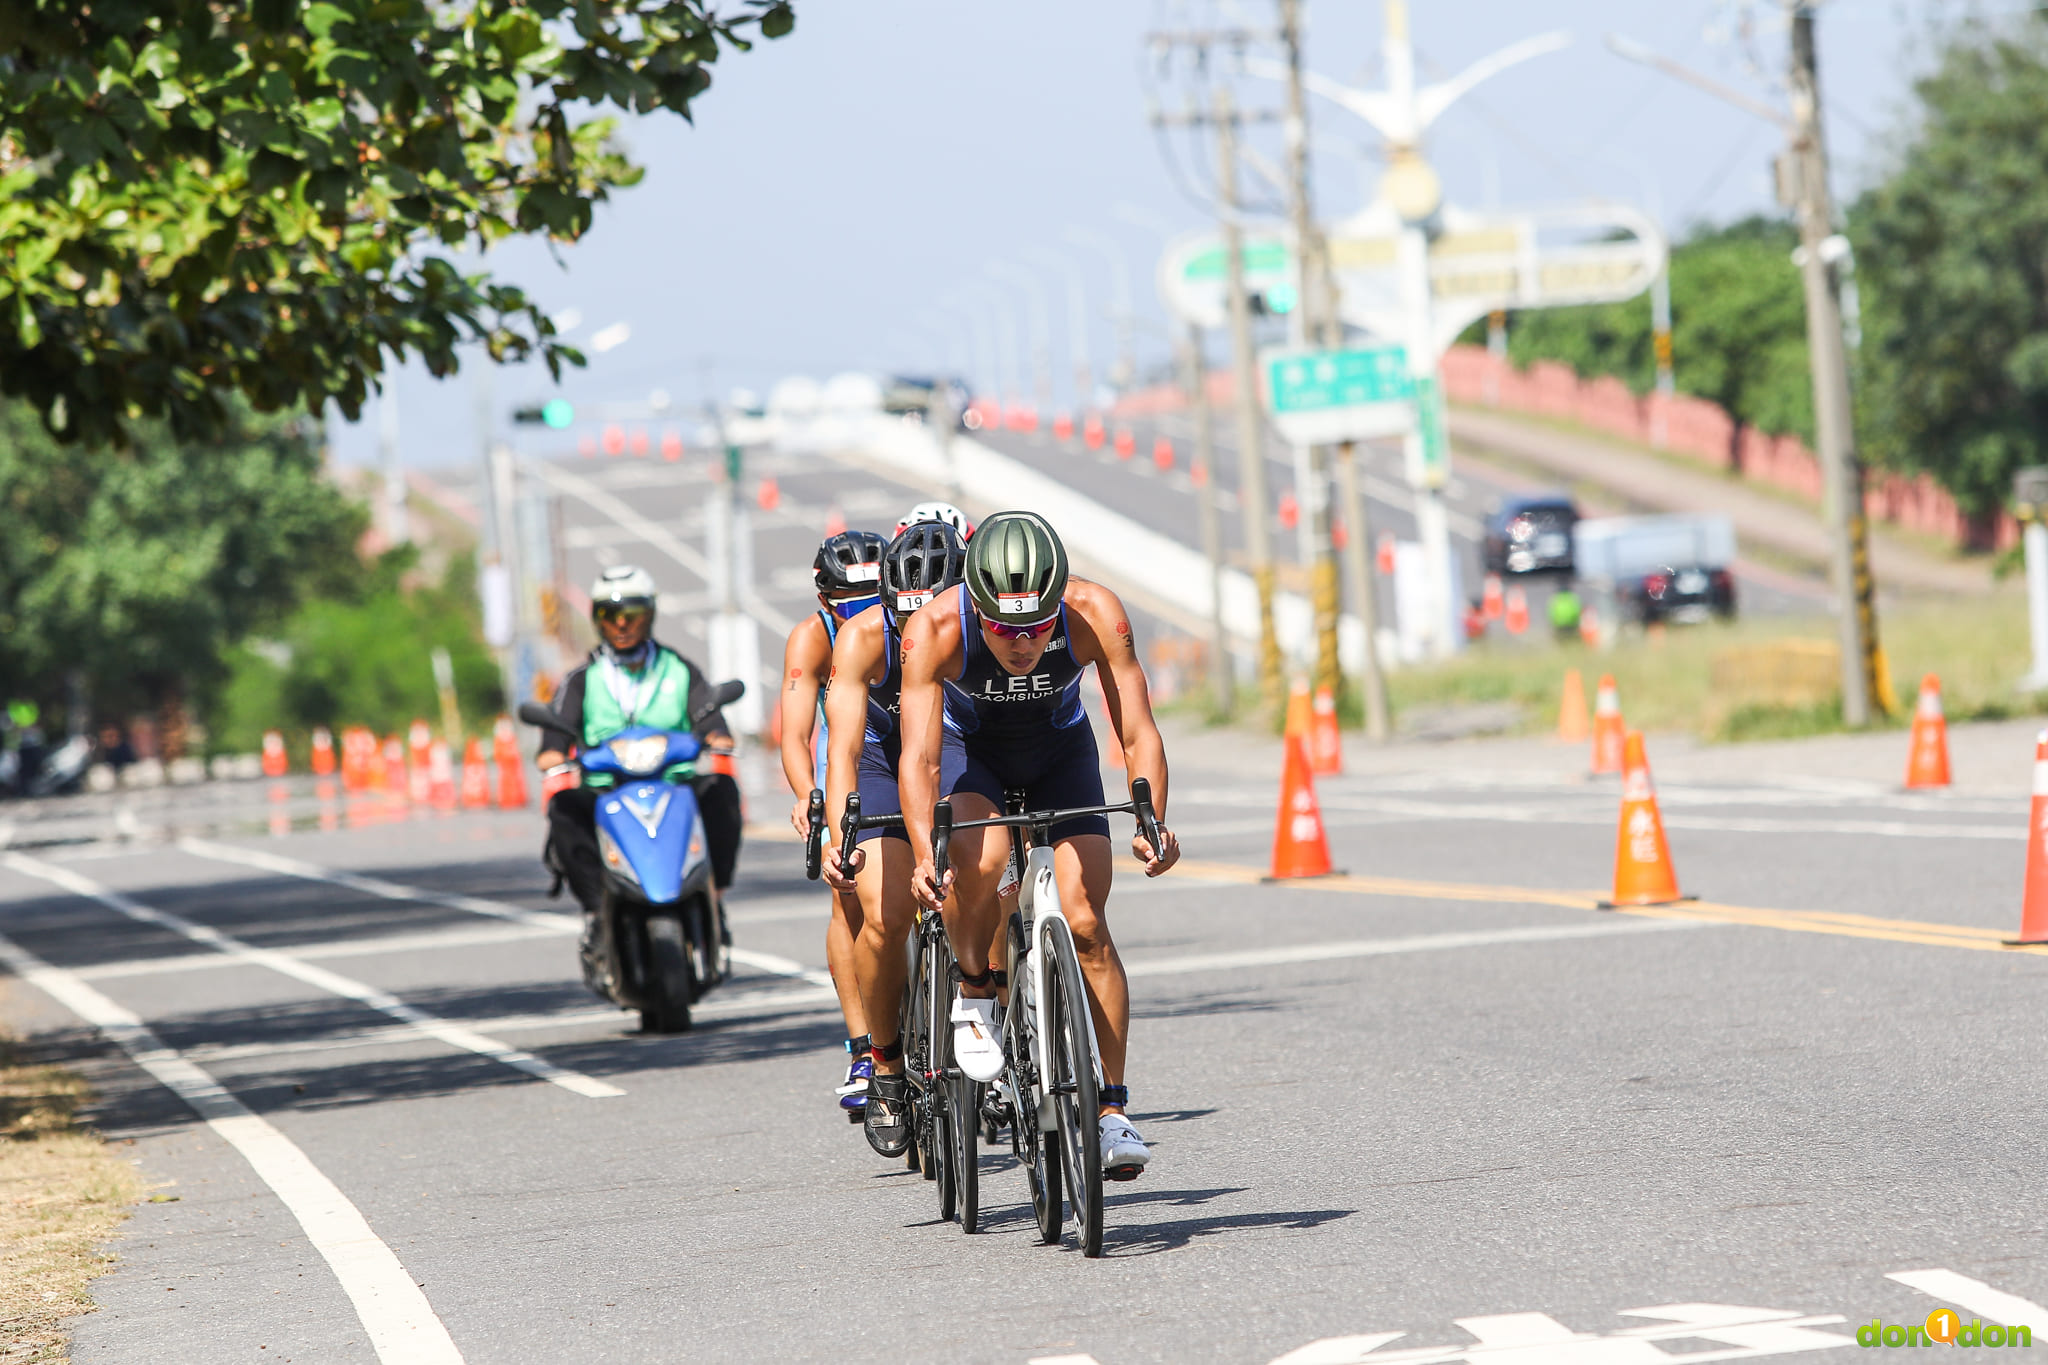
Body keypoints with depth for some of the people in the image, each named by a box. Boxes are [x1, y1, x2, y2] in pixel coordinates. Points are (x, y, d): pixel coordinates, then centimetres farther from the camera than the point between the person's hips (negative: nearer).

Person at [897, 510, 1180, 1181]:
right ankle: (974, 990, -5)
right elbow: (919, 755, -37)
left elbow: (1138, 732, -30)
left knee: (1085, 920, -13)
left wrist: (1152, 823, -45)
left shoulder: (1095, 614, -32)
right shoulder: (935, 629, -34)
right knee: (980, 856, -33)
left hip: (1061, 752, 1)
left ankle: (1112, 1108, -5)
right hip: (971, 752, -1)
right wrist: (924, 853, -52)